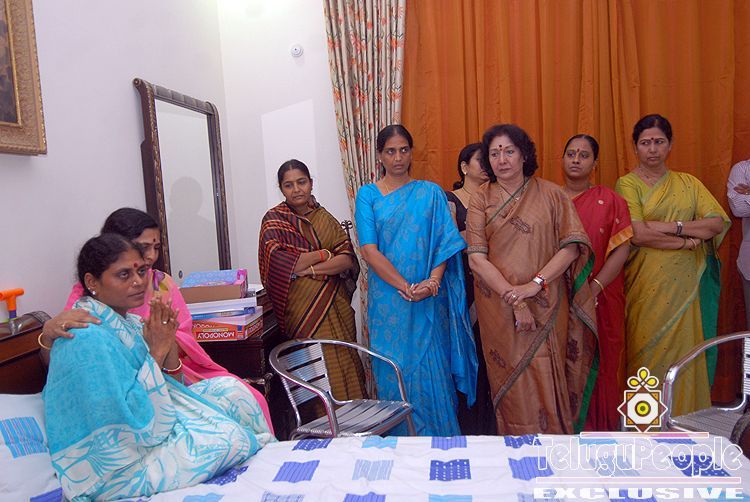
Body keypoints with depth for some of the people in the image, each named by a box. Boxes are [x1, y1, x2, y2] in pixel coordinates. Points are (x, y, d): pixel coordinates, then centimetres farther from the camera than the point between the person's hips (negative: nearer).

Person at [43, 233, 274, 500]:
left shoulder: (126, 321, 2)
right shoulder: (88, 340, -26)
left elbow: (172, 387, 6)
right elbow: (142, 425, -27)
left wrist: (170, 343, -11)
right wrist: (156, 351, -24)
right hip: (114, 470, -8)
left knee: (230, 388, 1)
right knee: (229, 437, -16)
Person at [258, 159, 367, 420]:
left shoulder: (324, 218, 11)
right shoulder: (274, 220, 1)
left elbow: (348, 259, -1)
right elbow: (280, 265, -14)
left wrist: (310, 269, -14)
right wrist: (325, 254, -6)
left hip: (337, 308, 3)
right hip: (303, 310, -3)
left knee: (345, 364, 4)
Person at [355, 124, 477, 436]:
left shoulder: (430, 193, 7)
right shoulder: (368, 195, 3)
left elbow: (445, 243, 1)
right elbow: (369, 250, -6)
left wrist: (432, 282, -15)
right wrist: (405, 287, -15)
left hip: (429, 301, 1)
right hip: (388, 299, 0)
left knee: (432, 372, 4)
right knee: (394, 371, 6)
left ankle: (439, 440, 21)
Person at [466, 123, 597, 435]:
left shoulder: (550, 194, 4)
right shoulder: (481, 200, 3)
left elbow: (571, 246, -3)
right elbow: (476, 258, -6)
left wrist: (535, 284, -15)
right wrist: (514, 299, -14)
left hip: (546, 305, 0)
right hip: (499, 309, 0)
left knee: (547, 380, 2)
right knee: (512, 382, 4)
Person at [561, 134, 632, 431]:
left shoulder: (609, 201, 2)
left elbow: (621, 249, -6)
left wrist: (595, 288, -16)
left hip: (600, 299, -1)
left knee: (598, 362, 6)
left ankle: (600, 423, 24)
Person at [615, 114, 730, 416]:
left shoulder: (688, 183, 12)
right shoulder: (627, 184, -1)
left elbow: (718, 223, 0)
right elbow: (639, 235, -13)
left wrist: (673, 226, -11)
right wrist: (687, 242, -6)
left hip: (684, 286, 4)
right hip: (646, 286, -3)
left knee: (684, 349, 5)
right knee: (648, 351, 1)